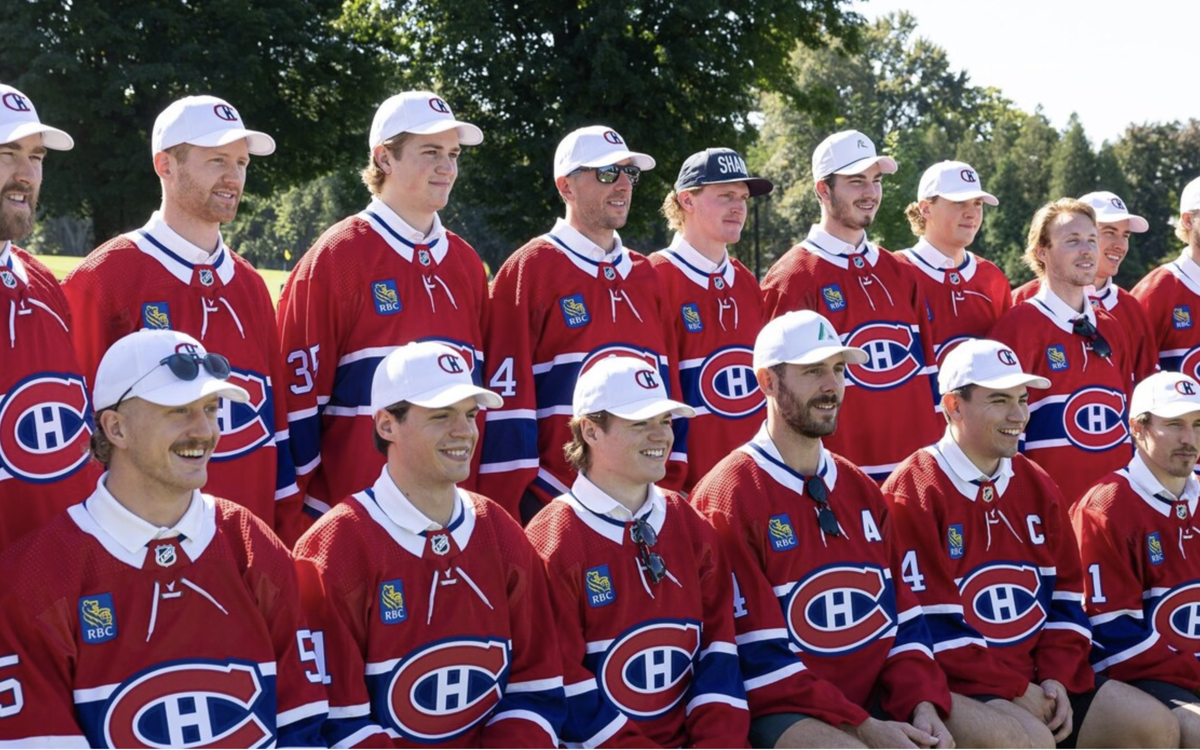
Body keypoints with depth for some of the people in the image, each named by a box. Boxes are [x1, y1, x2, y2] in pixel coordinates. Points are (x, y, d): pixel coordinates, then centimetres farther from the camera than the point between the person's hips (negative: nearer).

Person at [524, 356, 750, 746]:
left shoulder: (691, 527, 9)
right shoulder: (551, 542, -8)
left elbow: (718, 647, 6)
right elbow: (562, 688, -10)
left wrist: (719, 743, -8)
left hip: (690, 741, 5)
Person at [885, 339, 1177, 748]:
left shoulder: (1037, 486, 14)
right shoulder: (913, 493, -10)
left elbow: (1066, 593, 13)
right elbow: (930, 625, -15)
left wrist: (1057, 678, -3)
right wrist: (1014, 689, -15)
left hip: (1041, 678, 8)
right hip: (958, 686, -7)